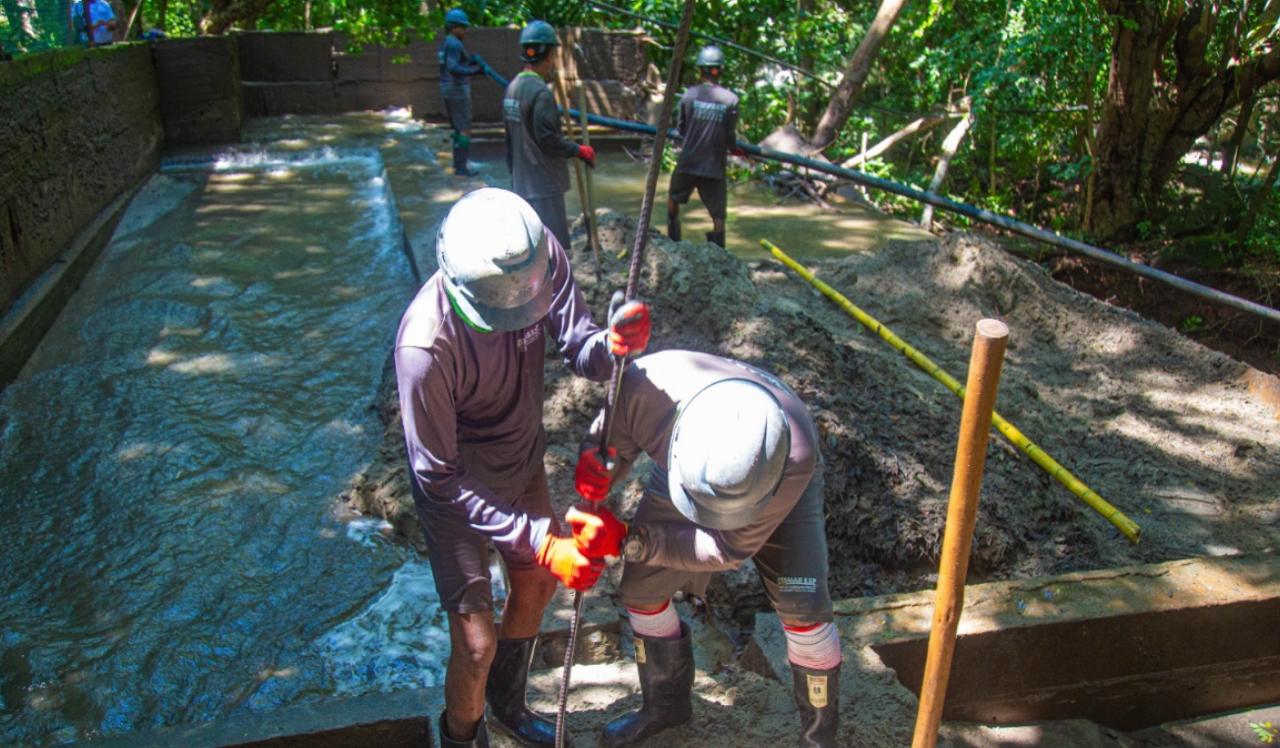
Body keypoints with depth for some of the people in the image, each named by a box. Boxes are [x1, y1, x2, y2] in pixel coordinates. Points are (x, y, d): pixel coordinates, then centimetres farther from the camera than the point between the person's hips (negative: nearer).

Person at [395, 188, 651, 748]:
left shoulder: (541, 255, -25)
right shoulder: (426, 345, -38)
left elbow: (577, 349, -17)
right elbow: (440, 478, -28)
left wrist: (613, 343, -42)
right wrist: (542, 544, -33)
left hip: (522, 461, 6)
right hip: (456, 487, -6)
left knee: (536, 584, 24)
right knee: (477, 642, -2)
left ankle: (507, 703, 54)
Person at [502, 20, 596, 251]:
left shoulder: (512, 89, 9)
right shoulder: (540, 92, -20)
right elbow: (548, 139, -23)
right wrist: (579, 150, -9)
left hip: (522, 182, 9)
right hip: (542, 183, -9)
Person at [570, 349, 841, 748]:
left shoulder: (796, 455, -44)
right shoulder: (648, 384, -42)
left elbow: (730, 547, -32)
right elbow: (609, 442, -20)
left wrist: (627, 540, -41)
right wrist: (593, 465, -45)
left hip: (780, 484, -3)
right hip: (685, 463, 3)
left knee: (804, 610, -12)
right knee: (640, 590, 4)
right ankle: (665, 704, 32)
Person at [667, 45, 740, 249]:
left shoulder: (690, 95, -5)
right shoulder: (730, 99, -7)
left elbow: (681, 128, 4)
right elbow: (729, 135, -4)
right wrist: (734, 148, 17)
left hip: (688, 162, 2)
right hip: (714, 166, -2)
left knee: (673, 198, 25)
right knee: (718, 215, 5)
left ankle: (672, 244, 34)